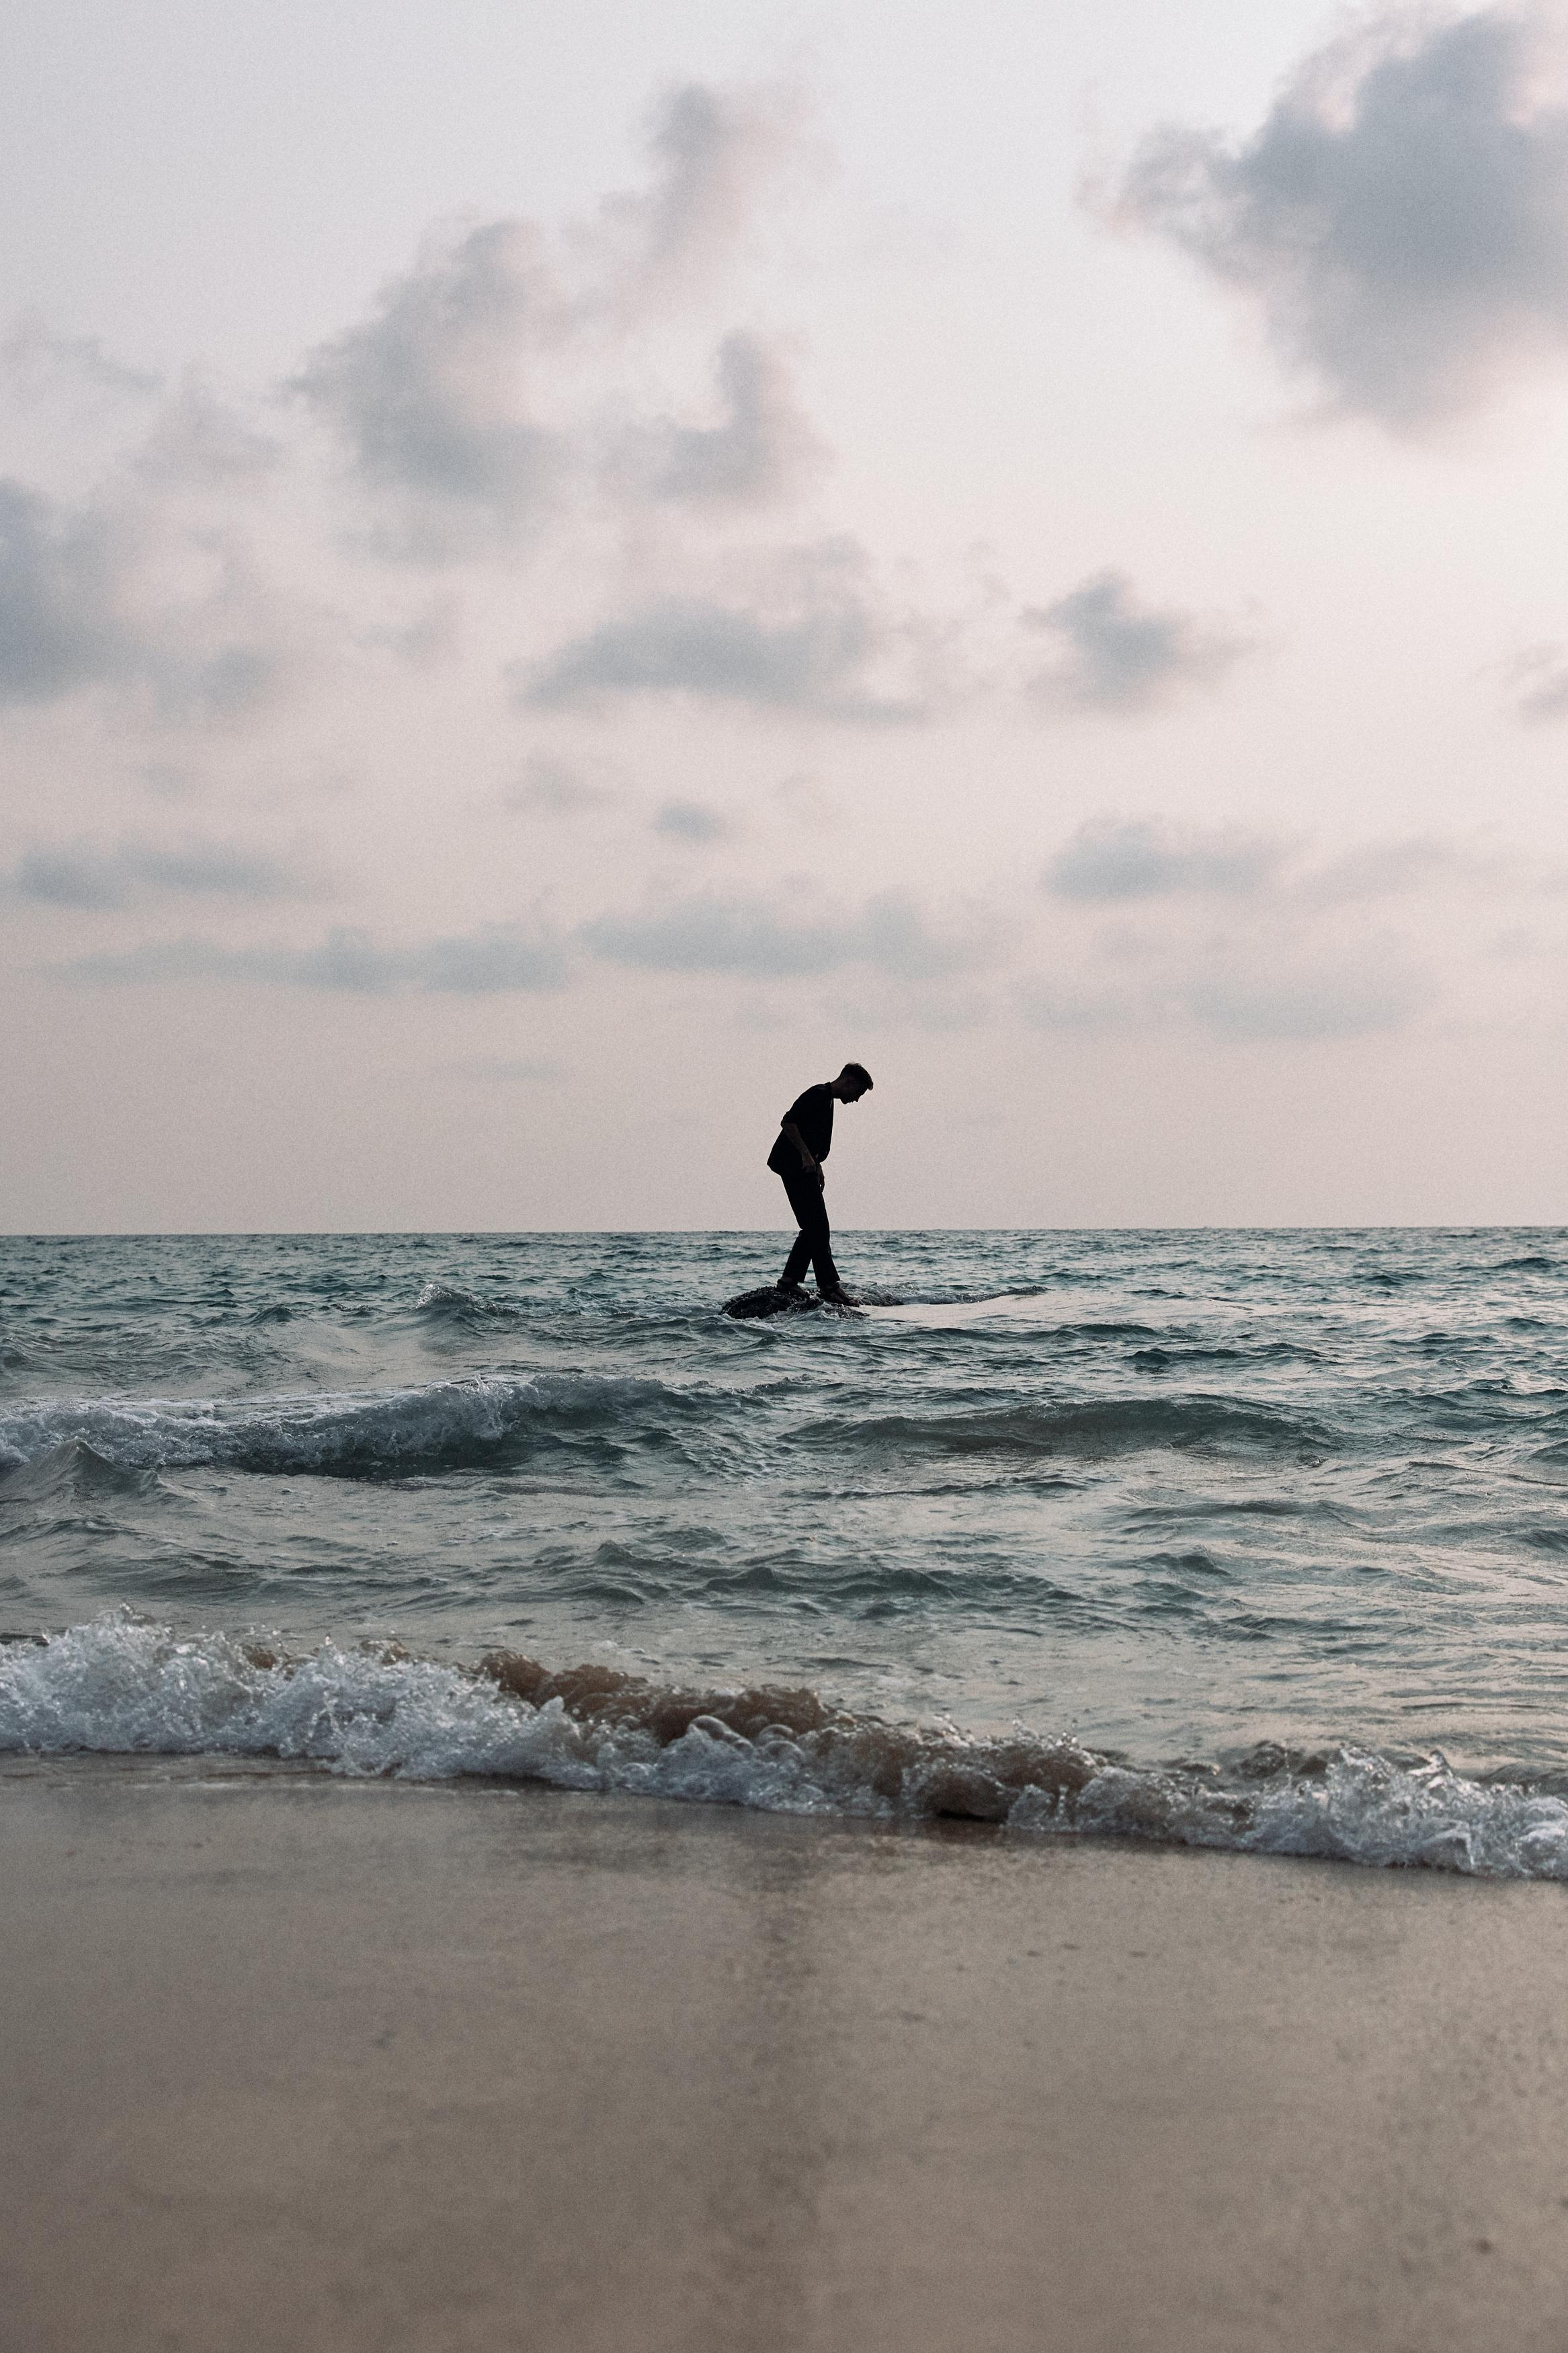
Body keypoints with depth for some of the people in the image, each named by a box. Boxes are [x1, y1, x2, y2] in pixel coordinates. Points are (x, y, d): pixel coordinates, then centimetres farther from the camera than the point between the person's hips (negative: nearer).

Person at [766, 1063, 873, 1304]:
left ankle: (790, 1280, 11)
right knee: (818, 1227, -11)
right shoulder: (818, 1095, -13)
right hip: (794, 1165, -10)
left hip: (804, 1167, 10)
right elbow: (788, 1123, -22)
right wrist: (806, 1155, -23)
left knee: (813, 1228, 10)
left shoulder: (827, 1100, 19)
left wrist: (817, 1165, 22)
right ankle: (829, 1285, -11)